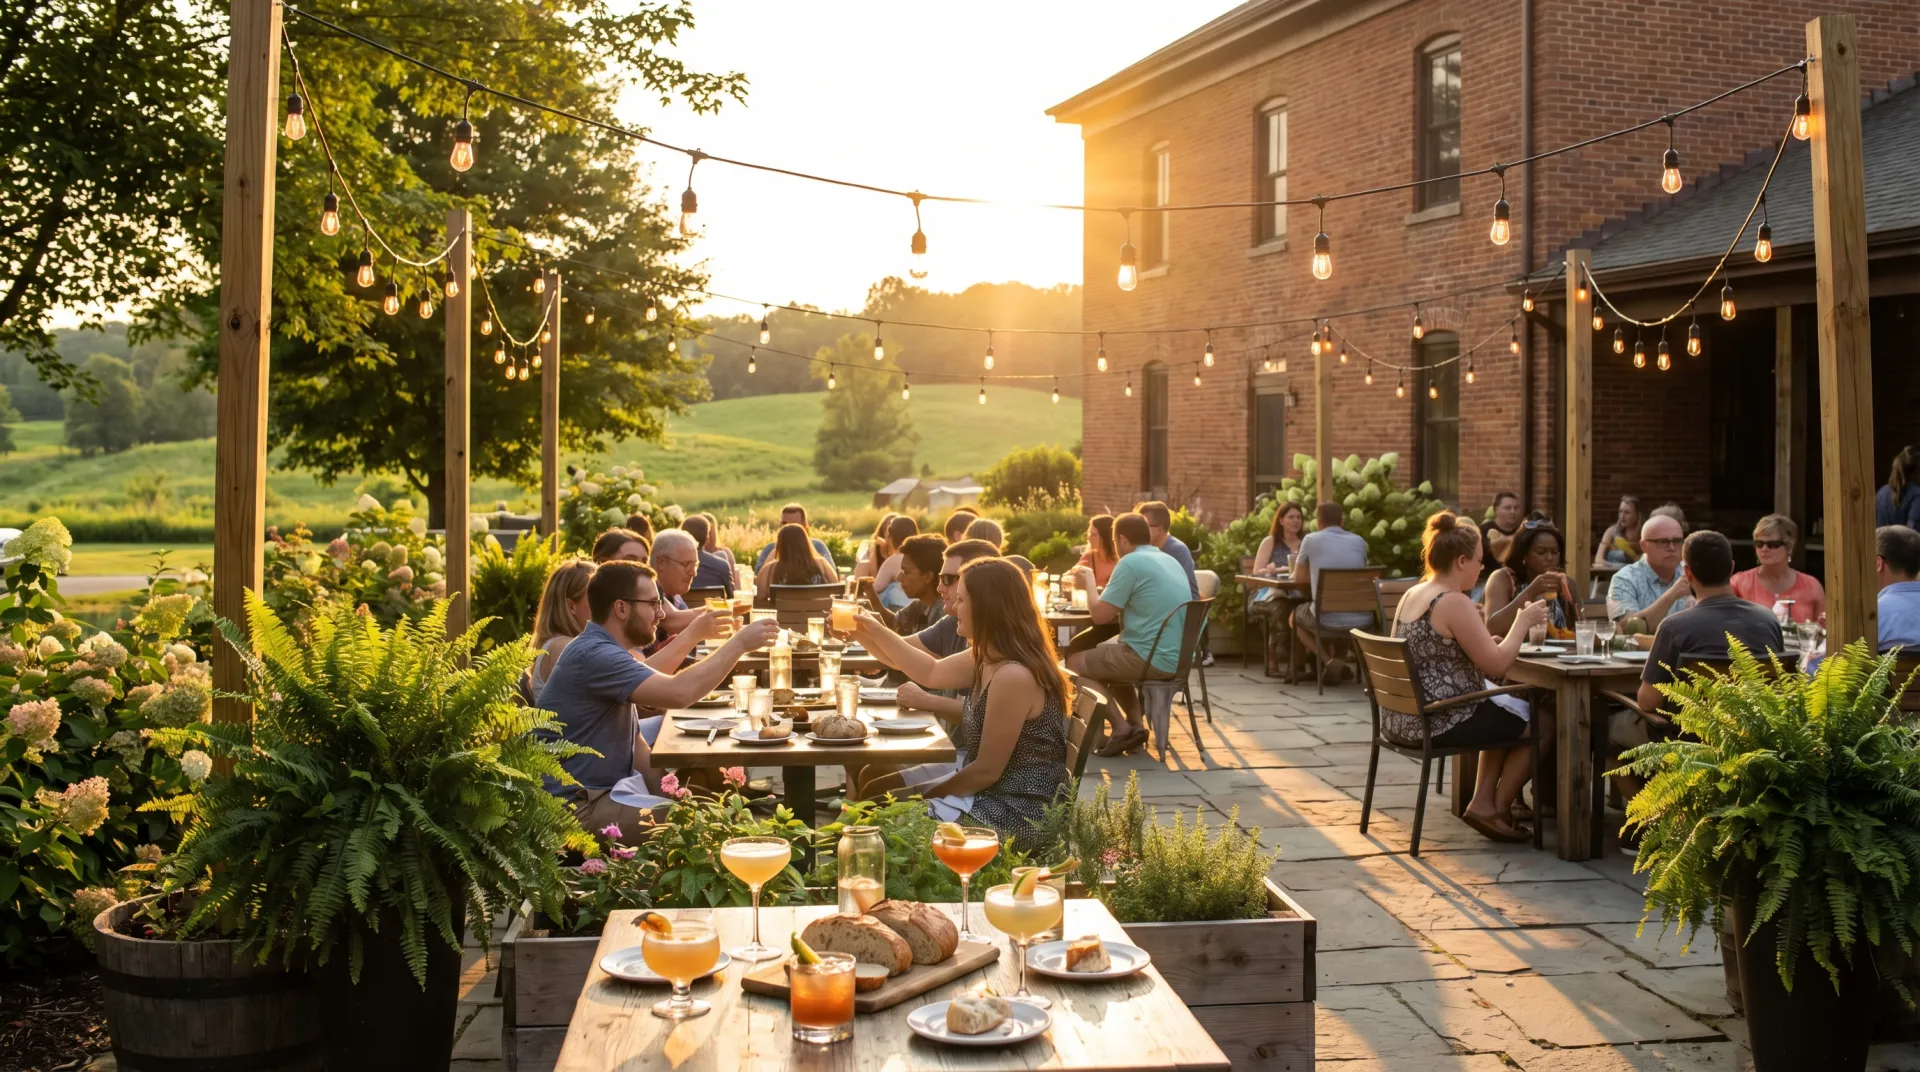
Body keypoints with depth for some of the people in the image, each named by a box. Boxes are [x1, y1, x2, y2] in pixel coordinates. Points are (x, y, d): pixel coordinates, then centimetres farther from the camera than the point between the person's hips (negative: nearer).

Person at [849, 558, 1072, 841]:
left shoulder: (1013, 676, -26)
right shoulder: (988, 658, 5)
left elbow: (987, 770, -22)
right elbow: (932, 672, 23)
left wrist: (929, 796, -8)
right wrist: (877, 632, 17)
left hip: (1018, 812, -10)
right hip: (994, 794, 10)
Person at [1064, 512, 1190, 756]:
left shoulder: (1131, 563, -13)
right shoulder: (1169, 560, 14)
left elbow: (1100, 615, -13)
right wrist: (1103, 590, 21)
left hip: (1152, 659, -9)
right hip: (1176, 656, 9)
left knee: (1075, 662, 8)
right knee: (1105, 655, 30)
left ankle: (1121, 728, 2)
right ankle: (1135, 725, 16)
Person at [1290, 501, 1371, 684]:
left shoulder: (1311, 539, 2)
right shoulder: (1359, 542, 11)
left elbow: (1298, 576, 17)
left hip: (1327, 620, -3)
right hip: (1361, 620, 4)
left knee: (1296, 615, 30)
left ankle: (1328, 662, 10)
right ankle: (1340, 662, 35)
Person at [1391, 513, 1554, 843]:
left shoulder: (1412, 595, 9)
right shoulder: (1454, 602, -19)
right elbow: (1496, 665, -18)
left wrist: (1484, 641, 16)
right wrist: (1523, 623, -4)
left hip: (1403, 718, 9)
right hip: (1438, 723, -9)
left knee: (1508, 715, 30)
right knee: (1542, 722, 10)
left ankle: (1482, 803, 24)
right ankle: (1498, 810, 19)